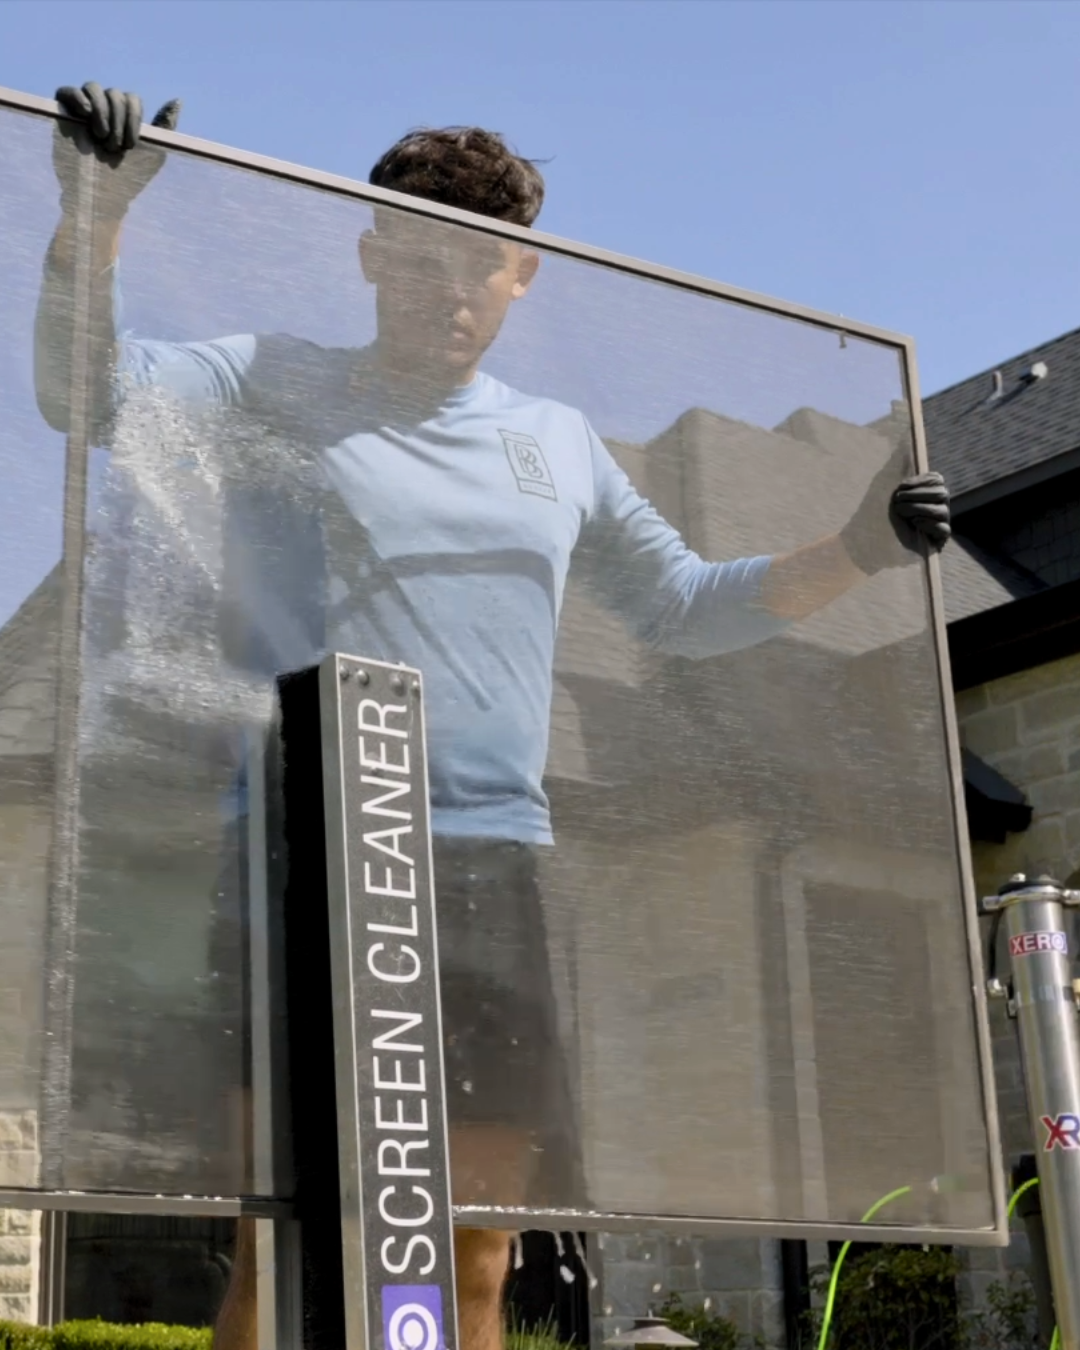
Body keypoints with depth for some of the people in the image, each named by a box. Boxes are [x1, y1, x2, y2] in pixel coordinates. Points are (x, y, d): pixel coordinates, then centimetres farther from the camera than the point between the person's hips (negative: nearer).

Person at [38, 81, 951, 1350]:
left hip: (494, 865, 4)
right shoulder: (278, 386, 8)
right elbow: (89, 391, -4)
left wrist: (852, 551, 14)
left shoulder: (560, 441, 20)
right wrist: (95, 217, -20)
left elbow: (685, 610, 26)